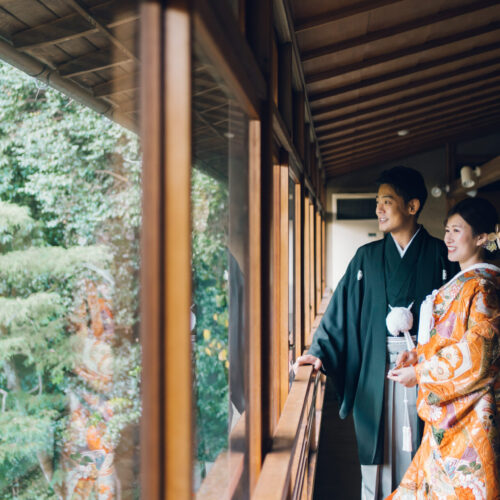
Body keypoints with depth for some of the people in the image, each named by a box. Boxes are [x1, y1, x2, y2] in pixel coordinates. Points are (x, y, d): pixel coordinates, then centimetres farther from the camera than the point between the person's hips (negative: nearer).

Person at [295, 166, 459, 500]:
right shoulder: (367, 257, 10)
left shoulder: (440, 255, 3)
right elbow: (341, 310, 6)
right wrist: (320, 352, -7)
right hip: (376, 375, 2)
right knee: (376, 457, 5)